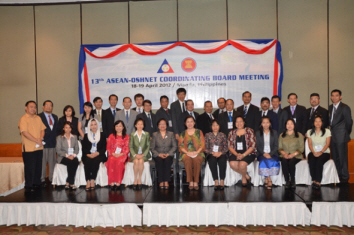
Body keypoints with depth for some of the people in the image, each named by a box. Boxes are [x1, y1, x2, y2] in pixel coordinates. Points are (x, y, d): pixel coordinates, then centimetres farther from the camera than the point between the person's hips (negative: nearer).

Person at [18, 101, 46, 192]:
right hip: (28, 148, -6)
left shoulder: (38, 118, 14)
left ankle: (37, 183, 24)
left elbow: (42, 130, 12)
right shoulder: (23, 119, -7)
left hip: (39, 147, 6)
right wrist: (36, 140, -16)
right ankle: (28, 186, 11)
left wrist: (40, 139, -7)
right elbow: (25, 133, -16)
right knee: (30, 168, -1)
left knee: (38, 167, 11)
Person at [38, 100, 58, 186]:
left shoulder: (55, 117, 18)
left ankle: (52, 179, 14)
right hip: (43, 143, -5)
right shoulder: (39, 117, 0)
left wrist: (56, 139, 9)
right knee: (42, 162, -1)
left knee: (52, 162, 7)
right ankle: (42, 179, 7)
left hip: (53, 143, 5)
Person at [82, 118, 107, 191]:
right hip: (88, 156, 1)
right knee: (87, 161, -31)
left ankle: (92, 180, -32)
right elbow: (84, 148, 10)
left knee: (95, 160, -33)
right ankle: (88, 181, -32)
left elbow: (104, 148, 6)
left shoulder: (102, 135, 17)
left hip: (98, 156, -1)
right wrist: (88, 154, -10)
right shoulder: (86, 136, 21)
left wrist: (97, 153, -12)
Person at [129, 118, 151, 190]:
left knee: (141, 161, -32)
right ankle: (135, 179, -22)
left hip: (144, 155, 0)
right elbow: (130, 146, 5)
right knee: (136, 161, -32)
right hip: (134, 155, 0)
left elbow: (148, 146, 5)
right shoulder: (132, 135, 11)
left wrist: (143, 154, -10)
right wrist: (135, 155, -12)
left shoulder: (146, 134, 11)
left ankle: (139, 179, -22)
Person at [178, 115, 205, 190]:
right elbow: (180, 145, 8)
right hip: (186, 153, 1)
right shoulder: (183, 133, 17)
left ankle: (196, 182, -30)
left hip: (198, 153, 0)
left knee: (197, 160, -35)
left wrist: (197, 152, -10)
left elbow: (203, 144, 6)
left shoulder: (199, 132, 14)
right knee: (187, 160, -34)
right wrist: (187, 152, -9)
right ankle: (190, 182, -30)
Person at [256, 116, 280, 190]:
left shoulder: (274, 133, 14)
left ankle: (266, 179, -19)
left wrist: (270, 154, -12)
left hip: (272, 154, 0)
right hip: (261, 154, 0)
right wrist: (264, 153, -13)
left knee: (274, 161, -33)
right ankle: (269, 181, -19)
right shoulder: (258, 133, 13)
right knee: (264, 161, -33)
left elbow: (276, 146, 5)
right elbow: (258, 146, 5)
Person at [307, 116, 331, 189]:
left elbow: (327, 144, -1)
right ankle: (314, 180, -27)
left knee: (319, 161, -33)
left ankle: (318, 182, -32)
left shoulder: (327, 131, 6)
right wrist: (313, 152, -12)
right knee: (311, 161, -32)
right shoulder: (309, 132, 11)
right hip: (313, 152, 2)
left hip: (324, 152, -2)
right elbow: (310, 144, 6)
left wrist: (321, 152, -16)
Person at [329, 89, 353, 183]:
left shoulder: (345, 108, -6)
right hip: (333, 136, 6)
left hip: (341, 137, -6)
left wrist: (346, 133, 2)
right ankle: (337, 176, 22)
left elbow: (349, 122, -3)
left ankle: (344, 177, 8)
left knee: (342, 157, -2)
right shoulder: (330, 107, 12)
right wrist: (330, 132, 5)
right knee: (335, 157, 12)